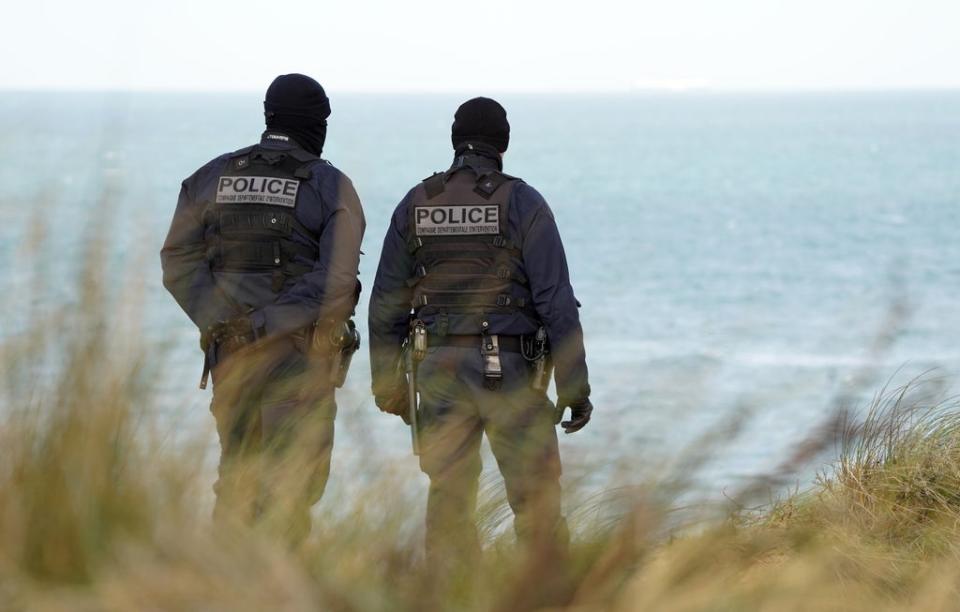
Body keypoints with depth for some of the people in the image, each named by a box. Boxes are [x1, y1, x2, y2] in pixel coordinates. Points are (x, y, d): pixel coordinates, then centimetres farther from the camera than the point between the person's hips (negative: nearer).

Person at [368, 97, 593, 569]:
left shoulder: (414, 205, 6)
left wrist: (388, 383, 16)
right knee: (536, 496, 3)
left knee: (448, 495, 8)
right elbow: (557, 302, -10)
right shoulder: (521, 203, -5)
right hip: (508, 370, -3)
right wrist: (575, 386, -6)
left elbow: (386, 305, 8)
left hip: (439, 366, 4)